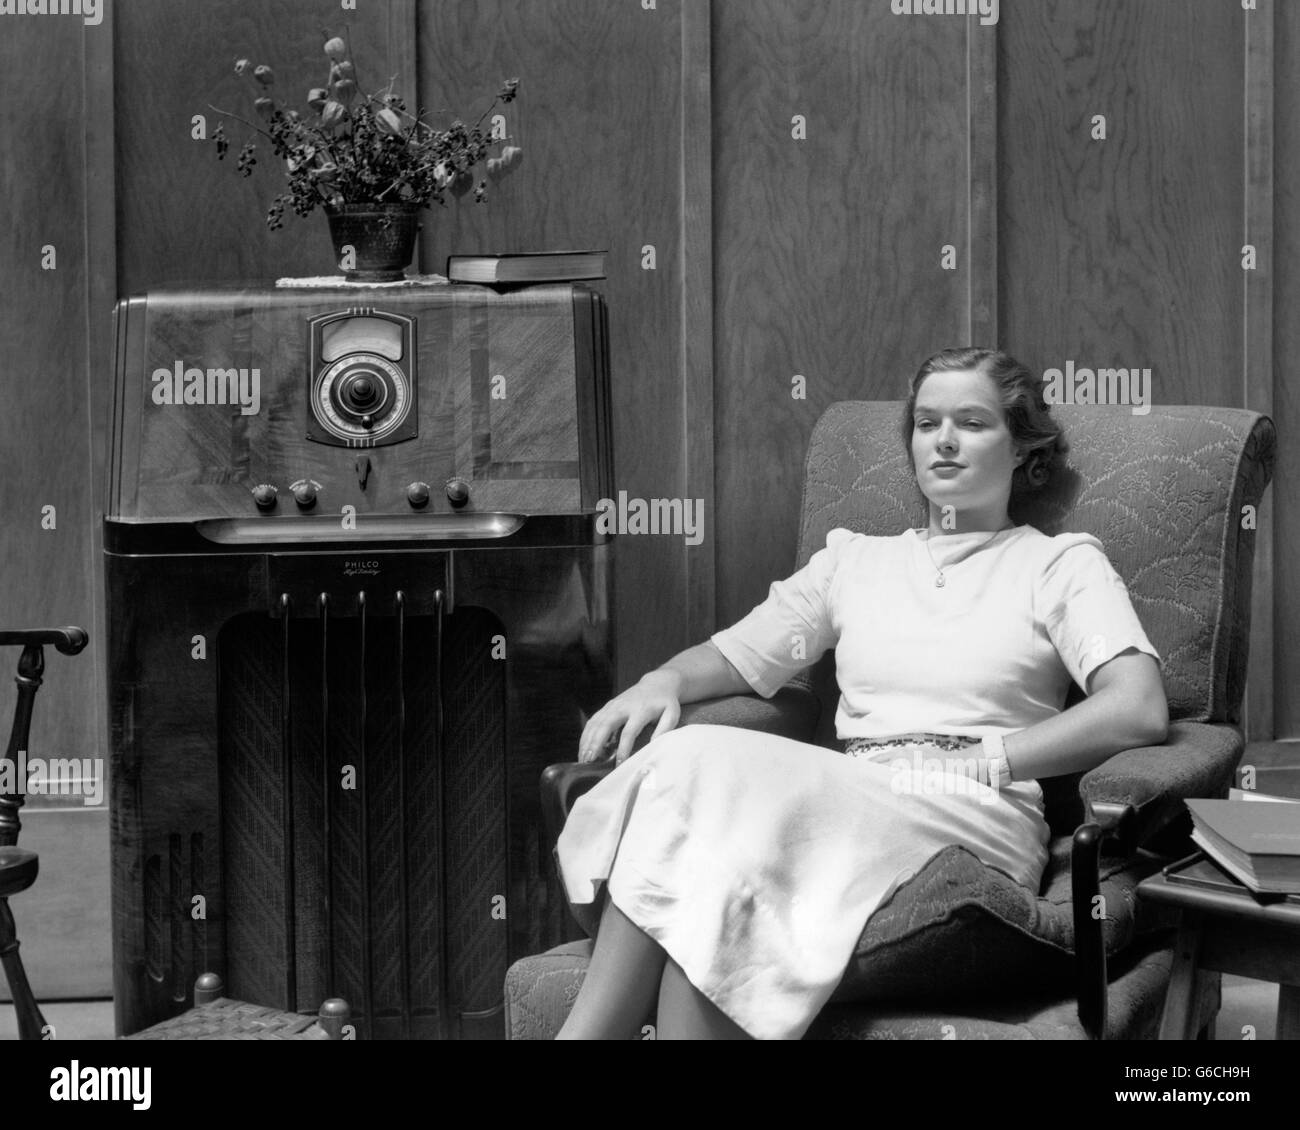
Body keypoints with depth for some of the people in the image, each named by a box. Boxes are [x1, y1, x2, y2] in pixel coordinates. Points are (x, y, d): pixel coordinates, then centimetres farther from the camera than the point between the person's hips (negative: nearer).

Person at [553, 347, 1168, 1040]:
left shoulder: (1060, 563, 13)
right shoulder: (856, 559, 27)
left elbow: (1140, 712, -3)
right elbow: (734, 656, 26)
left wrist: (982, 760, -10)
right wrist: (663, 682, 1)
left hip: (977, 830, -4)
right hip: (850, 811, 4)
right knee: (688, 764, -30)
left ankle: (589, 1030, -35)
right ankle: (587, 1031, -35)